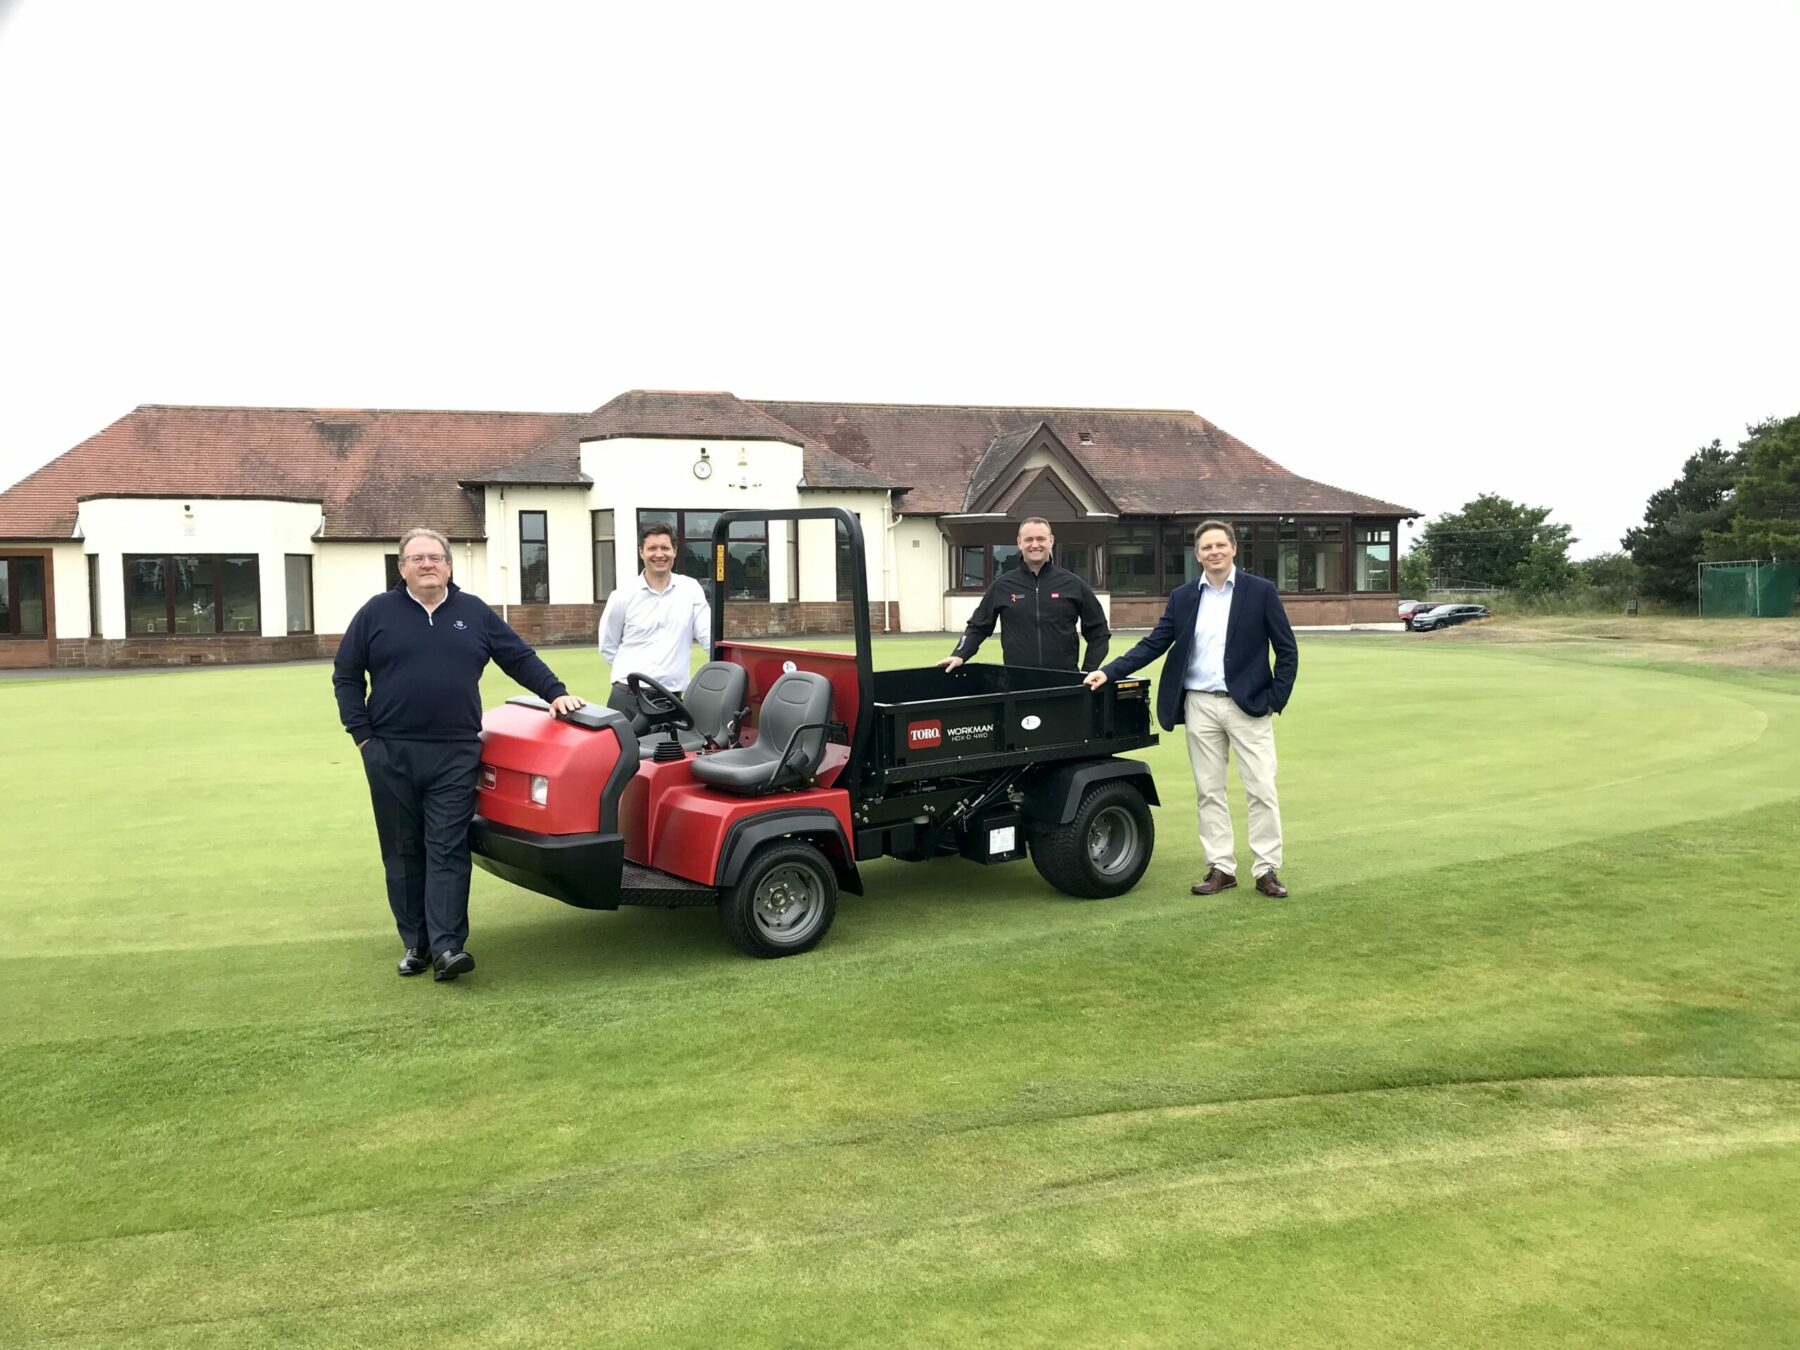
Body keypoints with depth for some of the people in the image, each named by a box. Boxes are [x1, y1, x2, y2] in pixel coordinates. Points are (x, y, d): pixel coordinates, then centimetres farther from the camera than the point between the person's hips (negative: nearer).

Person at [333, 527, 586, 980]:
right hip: (390, 755, 1)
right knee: (403, 852, 6)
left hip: (455, 755, 0)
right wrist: (362, 734, 0)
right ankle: (416, 944, 16)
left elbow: (521, 658, 13)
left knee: (447, 851, -6)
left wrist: (555, 693, 1)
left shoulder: (474, 613, 9)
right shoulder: (377, 613, 6)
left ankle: (447, 947, -9)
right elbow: (346, 675, 8)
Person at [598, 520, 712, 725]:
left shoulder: (691, 589, 7)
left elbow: (710, 637, 3)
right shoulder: (623, 596, 3)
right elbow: (608, 647, 12)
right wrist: (632, 672, 5)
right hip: (626, 697, -1)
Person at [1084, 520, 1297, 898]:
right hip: (1200, 705, 3)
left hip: (1248, 705, -3)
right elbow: (1153, 644, 5)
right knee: (1209, 792, 7)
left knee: (1261, 790, -1)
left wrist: (1277, 698, -7)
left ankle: (1267, 870, 8)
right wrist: (1110, 672, -5)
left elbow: (1287, 649, 0)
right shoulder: (1183, 597, 7)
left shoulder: (1260, 591, -1)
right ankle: (1221, 868, 16)